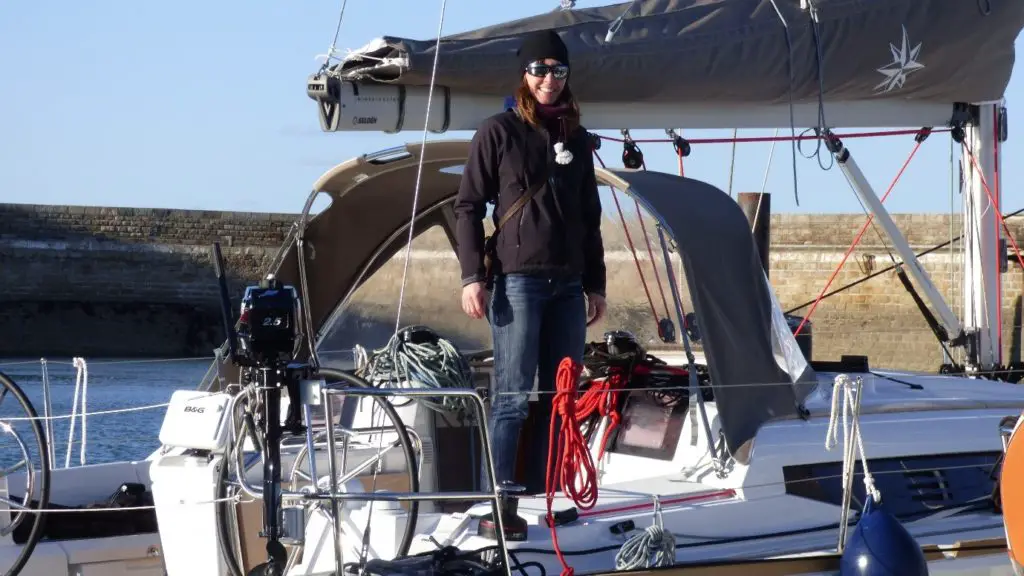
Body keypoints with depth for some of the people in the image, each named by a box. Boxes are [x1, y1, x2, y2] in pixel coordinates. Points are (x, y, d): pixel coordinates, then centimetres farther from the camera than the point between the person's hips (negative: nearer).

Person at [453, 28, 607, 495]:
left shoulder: (576, 138, 15)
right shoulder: (498, 131, 1)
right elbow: (468, 206, -1)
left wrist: (596, 284, 16)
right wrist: (472, 276, -9)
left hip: (568, 285, 6)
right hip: (517, 281, -6)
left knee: (561, 398, 6)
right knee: (513, 396, -10)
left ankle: (542, 497, 13)